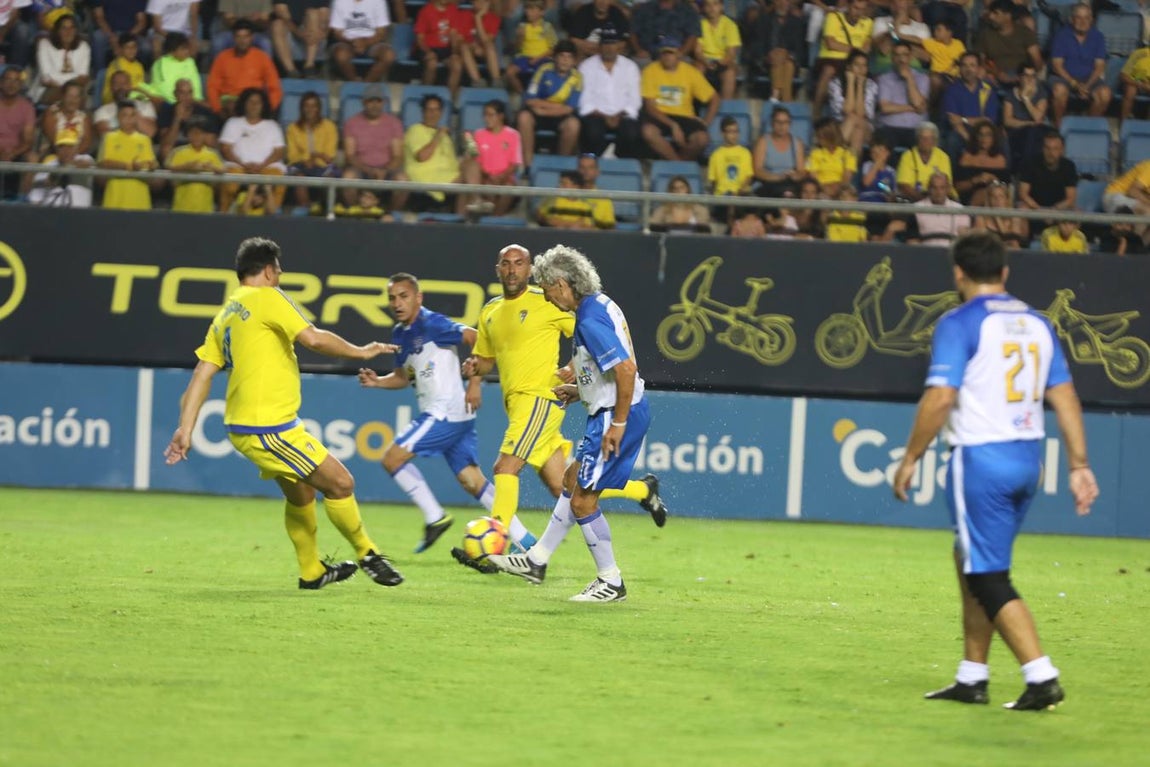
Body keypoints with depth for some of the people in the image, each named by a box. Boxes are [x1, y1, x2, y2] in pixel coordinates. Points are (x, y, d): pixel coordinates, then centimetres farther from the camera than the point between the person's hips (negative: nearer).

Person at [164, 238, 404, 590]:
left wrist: (185, 429, 9)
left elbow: (201, 374, 12)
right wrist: (361, 352, -5)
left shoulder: (226, 314, 16)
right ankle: (366, 554, 9)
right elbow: (313, 338, -19)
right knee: (341, 482, -3)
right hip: (269, 428, -9)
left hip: (243, 426, 9)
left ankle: (312, 571, 31)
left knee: (300, 493, 23)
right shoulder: (266, 298, -9)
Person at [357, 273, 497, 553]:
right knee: (471, 480, 9)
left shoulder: (431, 324, -13)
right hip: (436, 413, 9)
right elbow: (403, 376, 26)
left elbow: (478, 339, -18)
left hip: (445, 413, -9)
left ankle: (435, 517, -2)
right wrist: (377, 382, 6)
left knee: (393, 458, -8)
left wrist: (475, 383, -19)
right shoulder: (400, 333, 14)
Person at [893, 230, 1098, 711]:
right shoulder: (1037, 324, 12)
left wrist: (910, 459, -8)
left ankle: (1041, 676, -16)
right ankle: (972, 679, 22)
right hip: (1029, 459, 7)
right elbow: (1065, 396, 9)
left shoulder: (960, 323, -8)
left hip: (980, 458, -7)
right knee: (971, 560, 20)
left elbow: (940, 398, -16)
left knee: (988, 578, -4)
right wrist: (1079, 465, 9)